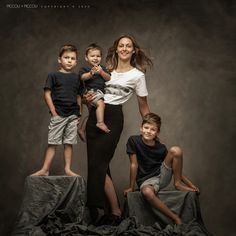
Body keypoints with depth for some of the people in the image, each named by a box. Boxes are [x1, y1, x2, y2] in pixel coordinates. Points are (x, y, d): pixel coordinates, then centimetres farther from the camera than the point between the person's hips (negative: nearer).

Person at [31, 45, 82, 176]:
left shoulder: (77, 78, 10)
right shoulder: (54, 76, 0)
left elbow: (79, 96, 14)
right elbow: (47, 94, -3)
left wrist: (79, 114, 7)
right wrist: (54, 112, -8)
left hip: (73, 115, 3)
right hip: (58, 115, -3)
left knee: (69, 143, 6)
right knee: (52, 143, -2)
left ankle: (68, 169, 12)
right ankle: (45, 169, 3)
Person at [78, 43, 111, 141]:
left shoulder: (102, 68, 16)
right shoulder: (85, 69, 2)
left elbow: (108, 78, 3)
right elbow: (83, 77, -18)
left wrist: (101, 72, -14)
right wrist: (91, 73, -34)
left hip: (100, 92, 7)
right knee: (101, 103, -34)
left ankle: (82, 129, 24)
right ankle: (100, 122, -37)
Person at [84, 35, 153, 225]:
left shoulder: (137, 75, 1)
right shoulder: (106, 70, 13)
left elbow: (143, 106, 7)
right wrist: (88, 98, -1)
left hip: (113, 118, -5)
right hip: (94, 116, 5)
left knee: (97, 164, -11)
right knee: (100, 165, 6)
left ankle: (116, 212, 0)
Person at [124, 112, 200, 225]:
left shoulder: (161, 148, -4)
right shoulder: (133, 141, -11)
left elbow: (175, 167, 3)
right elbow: (134, 165, -8)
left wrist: (190, 184, -3)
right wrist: (131, 187, -5)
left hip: (162, 175, 3)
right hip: (146, 180, -3)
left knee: (176, 150, -20)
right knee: (147, 192, -42)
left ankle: (178, 183, -4)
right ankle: (175, 218, -28)